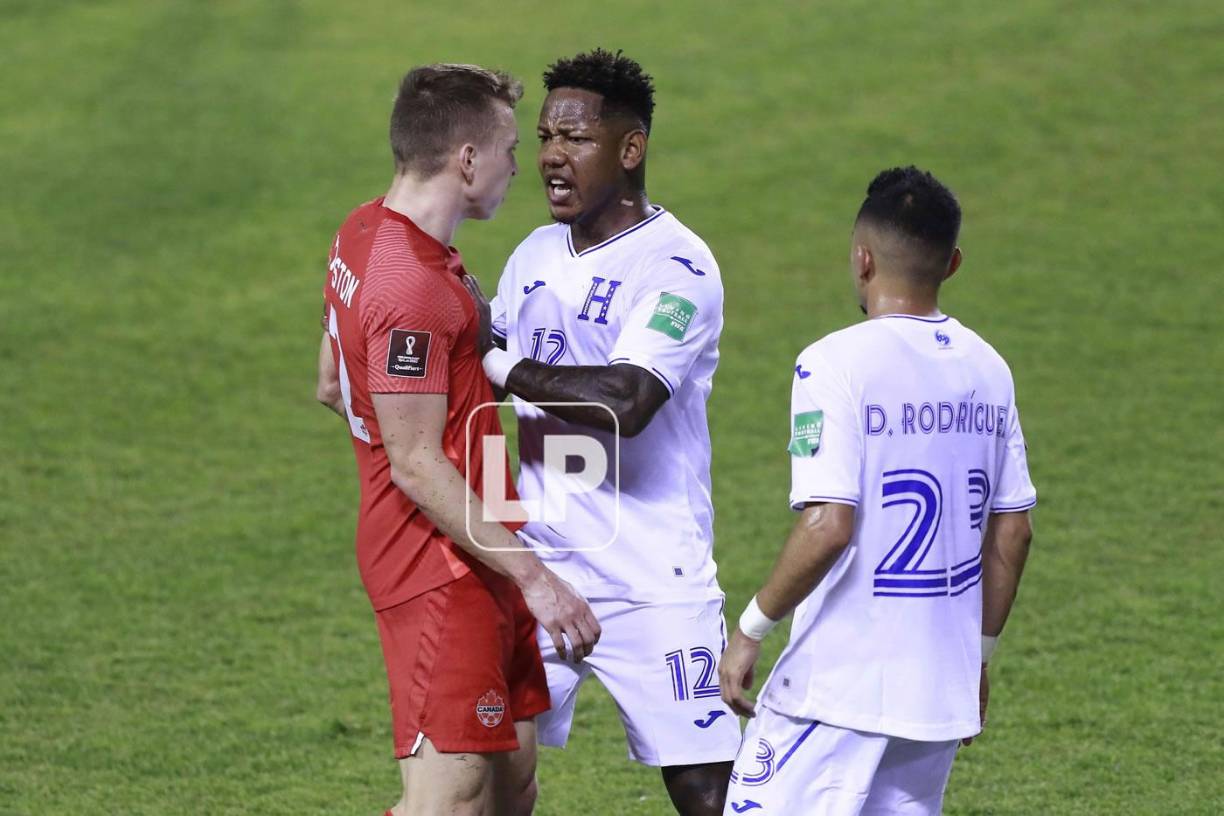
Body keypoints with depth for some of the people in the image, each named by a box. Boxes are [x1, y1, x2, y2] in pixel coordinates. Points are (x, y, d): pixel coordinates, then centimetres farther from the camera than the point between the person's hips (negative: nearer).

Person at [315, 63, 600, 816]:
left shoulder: (366, 233, 9)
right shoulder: (413, 286, -23)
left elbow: (333, 386, 22)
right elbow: (417, 467, -23)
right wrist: (533, 576, -22)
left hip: (471, 563, 11)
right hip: (441, 566, -11)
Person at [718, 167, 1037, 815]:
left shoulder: (838, 365, -13)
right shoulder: (987, 370, 8)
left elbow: (828, 528, -21)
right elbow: (1011, 532, 13)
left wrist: (751, 628, -9)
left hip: (838, 689, -7)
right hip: (942, 689, 7)